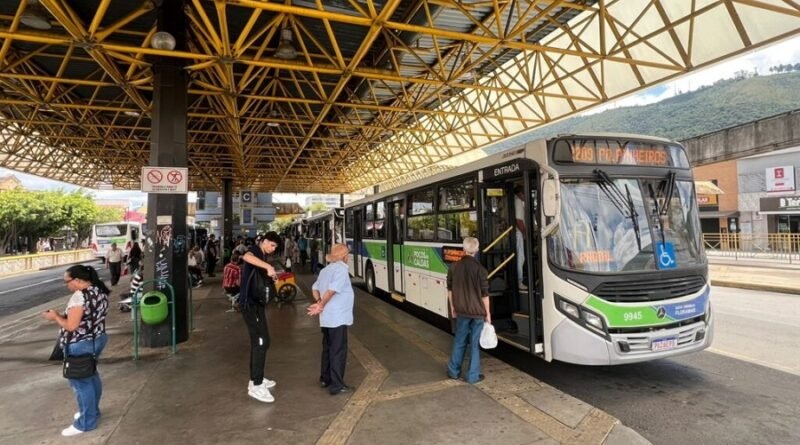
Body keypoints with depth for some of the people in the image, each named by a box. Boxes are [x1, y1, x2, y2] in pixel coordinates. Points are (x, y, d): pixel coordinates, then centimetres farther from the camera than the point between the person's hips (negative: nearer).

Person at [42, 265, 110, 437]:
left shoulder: (79, 296, -25)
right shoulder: (100, 291, 3)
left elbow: (71, 326, -23)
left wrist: (55, 316, -7)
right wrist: (64, 315, 12)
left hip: (80, 346, -9)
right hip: (97, 339, 9)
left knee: (81, 382, 4)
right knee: (91, 376, 23)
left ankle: (86, 423, 16)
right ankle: (92, 411, 38)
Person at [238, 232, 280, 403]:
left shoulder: (263, 256, 18)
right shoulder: (255, 251, -11)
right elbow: (246, 256, -37)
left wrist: (272, 277, 9)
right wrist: (268, 266, -45)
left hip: (257, 303, 10)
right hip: (250, 303, -10)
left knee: (258, 341, 16)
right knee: (262, 341, -10)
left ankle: (255, 380, 26)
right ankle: (256, 386, -5)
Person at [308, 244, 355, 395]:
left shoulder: (326, 270, 15)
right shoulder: (341, 269, -13)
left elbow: (315, 288, 14)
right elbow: (332, 290, -22)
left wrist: (319, 302, 0)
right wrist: (321, 305, -11)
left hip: (326, 317, 9)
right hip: (337, 317, -9)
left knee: (328, 348, 19)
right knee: (338, 350, -2)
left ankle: (325, 379, 29)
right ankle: (337, 385, 2)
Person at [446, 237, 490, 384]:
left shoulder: (454, 267, -2)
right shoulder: (480, 269, -13)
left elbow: (450, 290, 6)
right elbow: (484, 294, -10)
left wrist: (453, 308, 17)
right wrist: (487, 313, 0)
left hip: (461, 311, 3)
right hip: (477, 311, -3)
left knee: (459, 341, 17)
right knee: (475, 343, 7)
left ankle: (453, 371, 27)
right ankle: (473, 376, 14)